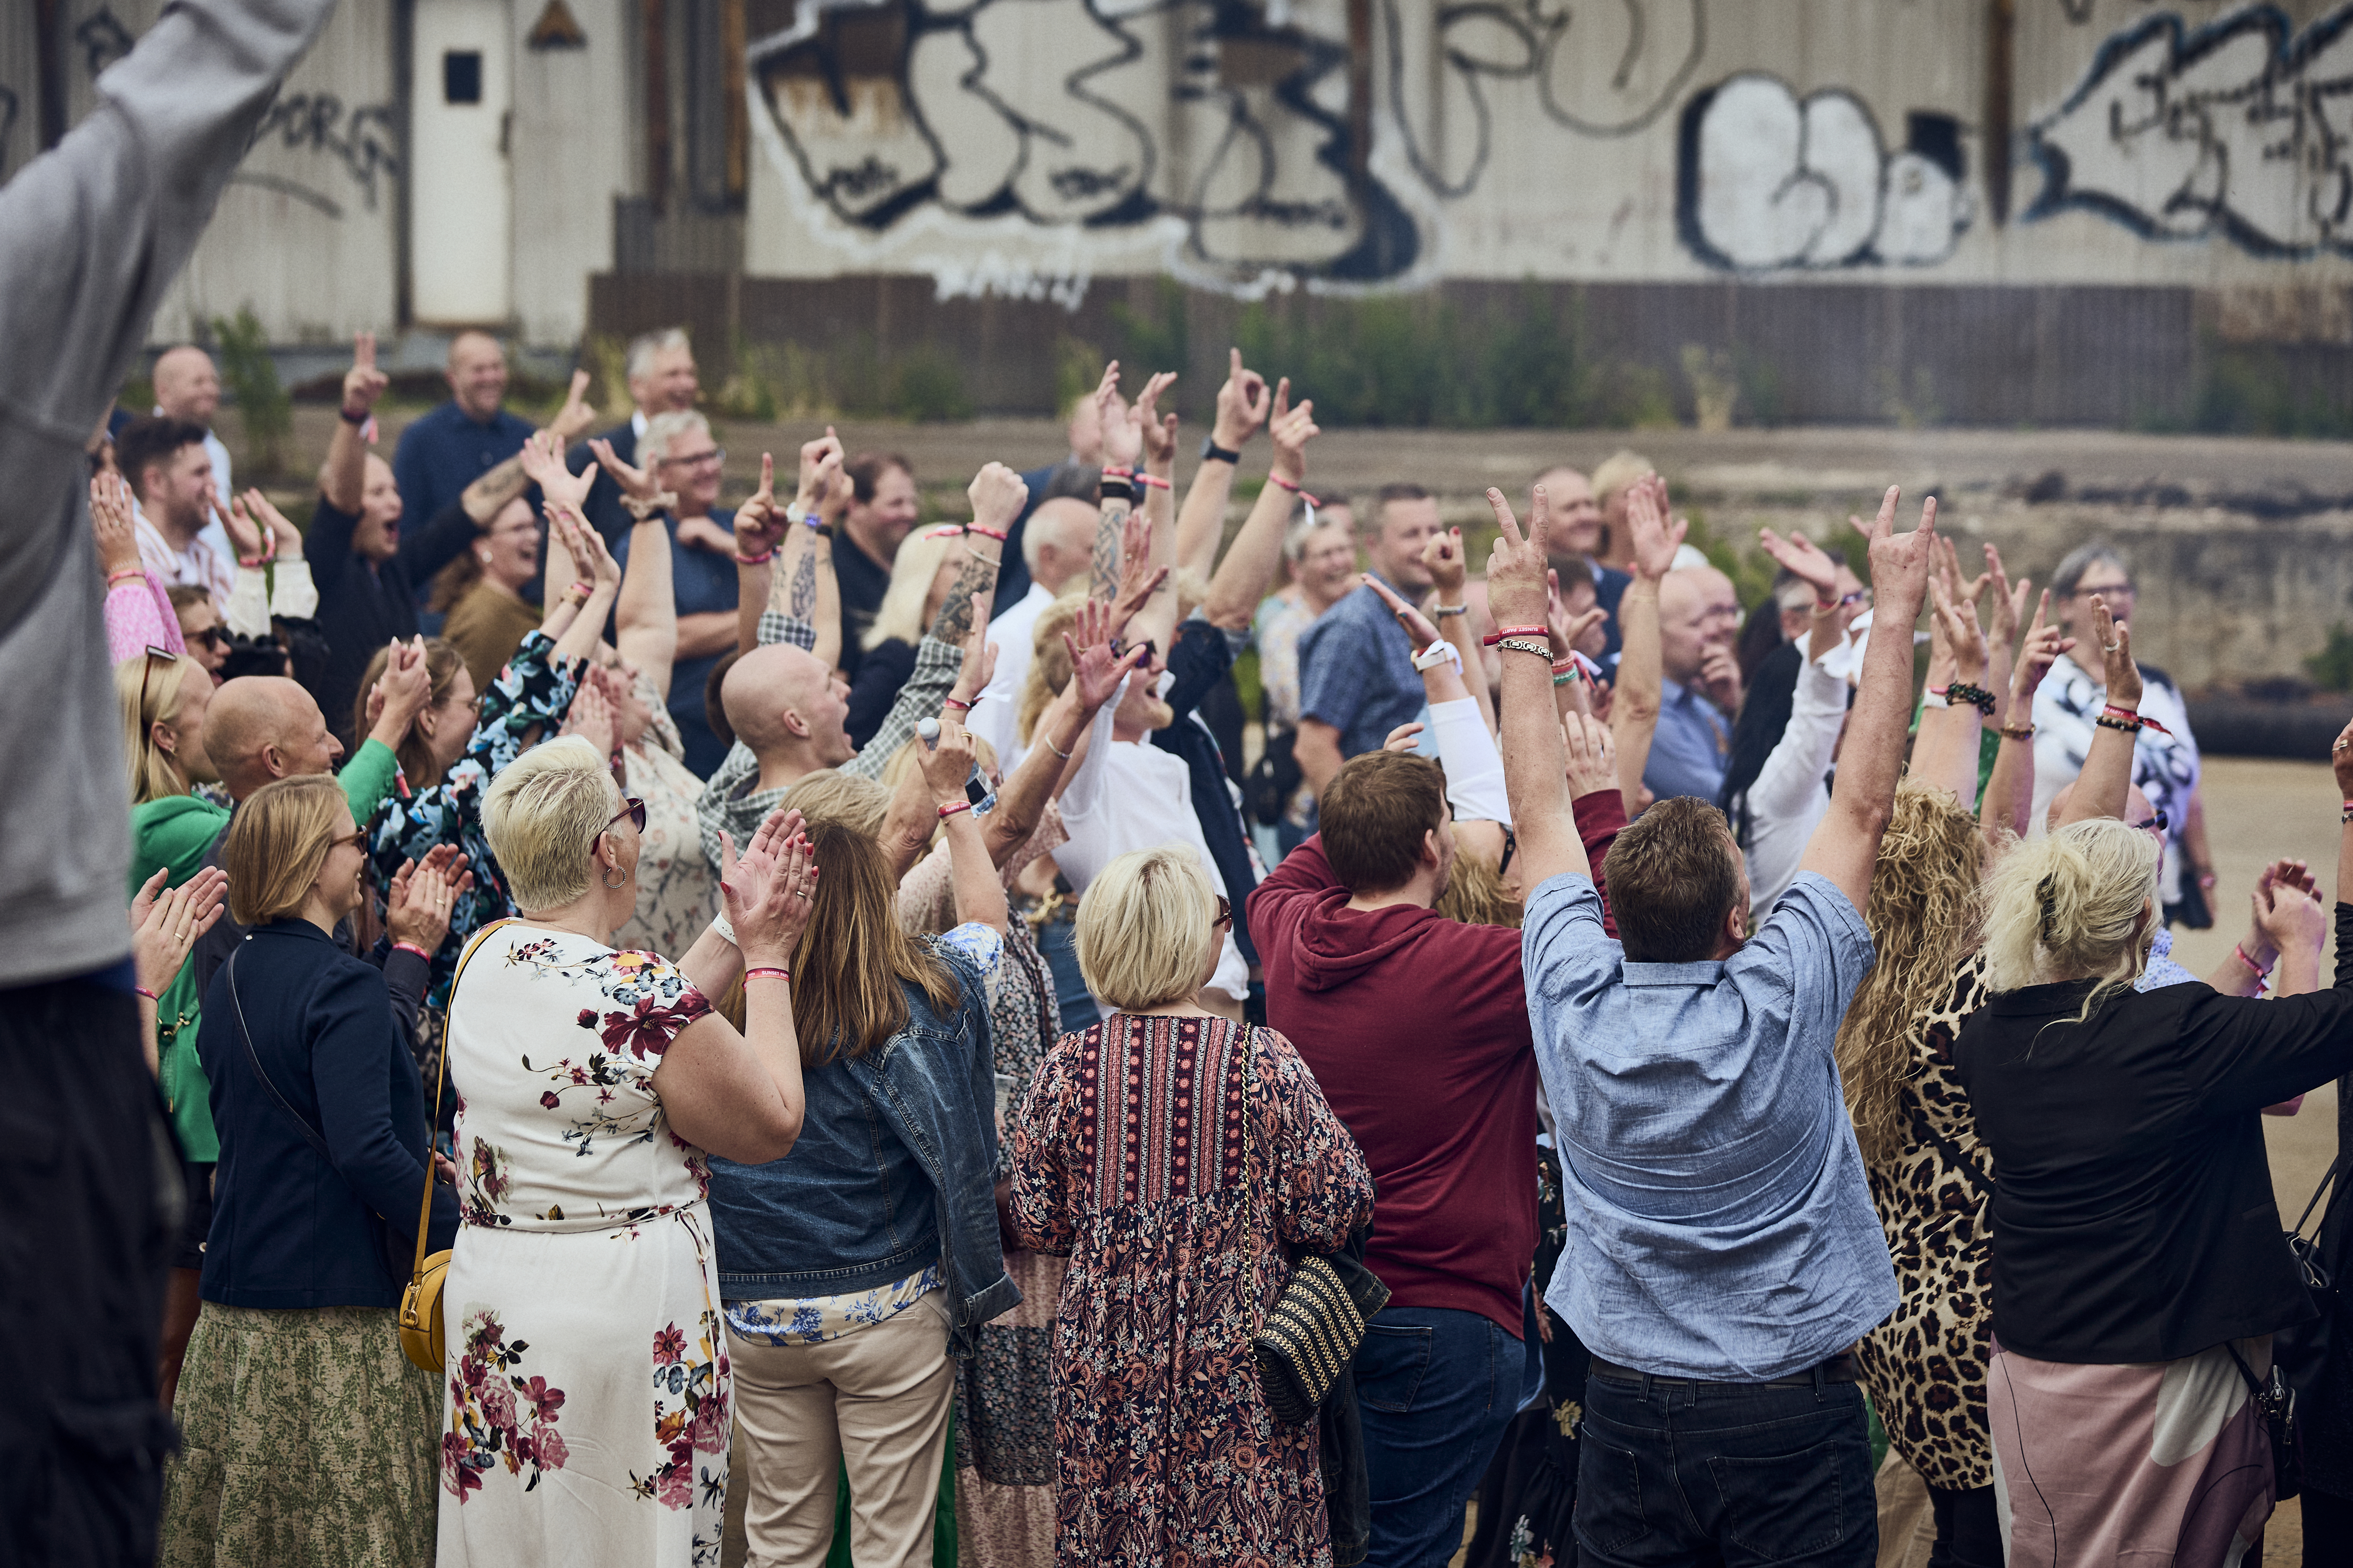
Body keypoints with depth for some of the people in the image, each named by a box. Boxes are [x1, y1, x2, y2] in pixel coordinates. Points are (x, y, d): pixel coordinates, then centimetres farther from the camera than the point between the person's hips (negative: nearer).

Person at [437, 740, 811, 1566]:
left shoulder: (483, 960, 1)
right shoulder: (634, 988, -21)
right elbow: (774, 1126, -9)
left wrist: (734, 932, 16)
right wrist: (767, 960, -1)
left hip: (488, 1297, 7)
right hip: (621, 1305, -7)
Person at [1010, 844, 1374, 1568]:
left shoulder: (1067, 1068, -6)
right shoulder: (1263, 1062, -13)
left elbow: (1039, 1225, 3)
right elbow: (1330, 1212, -10)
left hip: (1102, 1356, 3)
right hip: (1237, 1364, -2)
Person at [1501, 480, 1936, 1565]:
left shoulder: (1576, 1003, -11)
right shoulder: (1781, 1005, -18)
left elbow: (1538, 813, 2)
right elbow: (1863, 807, -10)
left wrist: (1521, 624, 10)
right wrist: (1897, 616, -3)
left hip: (1626, 1408, 3)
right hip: (1794, 1409, -3)